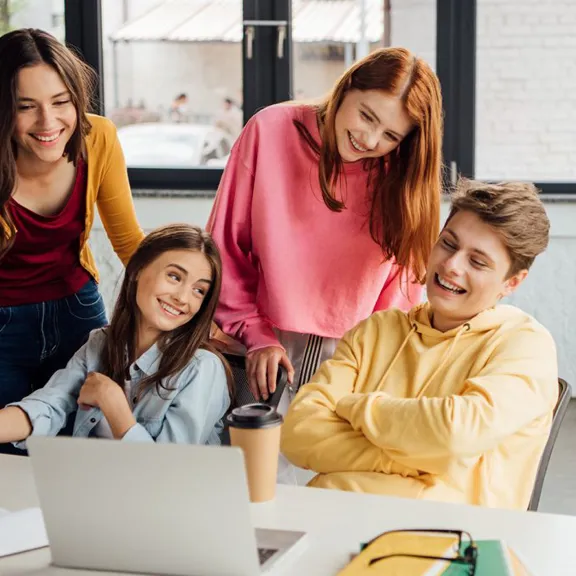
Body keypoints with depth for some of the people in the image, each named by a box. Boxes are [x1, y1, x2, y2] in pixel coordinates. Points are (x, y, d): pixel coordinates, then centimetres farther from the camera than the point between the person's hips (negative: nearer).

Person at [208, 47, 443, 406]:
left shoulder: (404, 176, -5)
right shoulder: (271, 131, -7)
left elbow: (399, 295, 0)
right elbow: (226, 248, -2)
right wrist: (257, 336, -6)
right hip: (269, 350, 0)